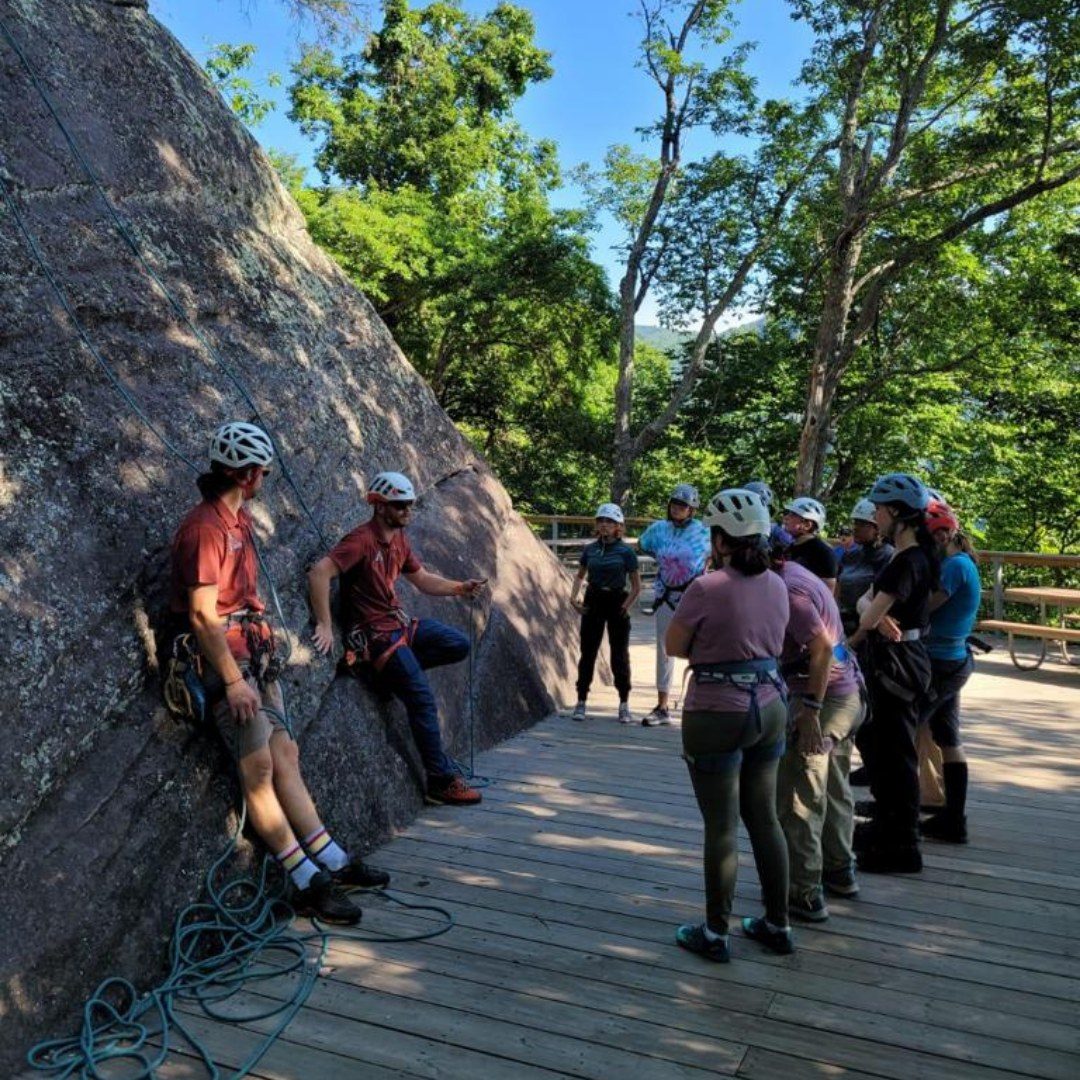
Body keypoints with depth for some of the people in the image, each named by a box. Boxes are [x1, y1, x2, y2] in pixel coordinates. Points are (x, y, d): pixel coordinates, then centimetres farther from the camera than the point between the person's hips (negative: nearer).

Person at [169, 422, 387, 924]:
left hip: (253, 652, 9)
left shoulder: (238, 517, 12)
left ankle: (334, 862, 13)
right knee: (259, 768, -7)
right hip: (223, 658, -9)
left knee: (285, 755, 9)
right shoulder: (204, 528, -18)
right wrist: (234, 682, -20)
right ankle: (309, 885, -3)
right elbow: (202, 616, -21)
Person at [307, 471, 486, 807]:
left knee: (458, 645, 2)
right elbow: (319, 573, -29)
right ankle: (442, 783, -3)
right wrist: (325, 626, -27)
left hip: (399, 623, 9)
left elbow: (423, 580, 17)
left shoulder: (399, 539, 9)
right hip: (374, 634, -9)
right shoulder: (362, 539, -19)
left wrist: (461, 588, 2)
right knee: (423, 700, -12)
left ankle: (397, 671, 5)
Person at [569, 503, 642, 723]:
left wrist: (626, 606, -13)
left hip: (617, 602, -3)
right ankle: (581, 702, 12)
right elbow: (580, 575, 17)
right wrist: (573, 597, 3)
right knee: (587, 653, 4)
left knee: (619, 655, 3)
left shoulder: (625, 551, -6)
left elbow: (636, 586, -3)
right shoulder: (590, 549, 4)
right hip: (593, 602, 3)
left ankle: (624, 705, 13)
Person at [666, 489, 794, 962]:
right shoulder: (776, 586, 2)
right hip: (769, 708, 6)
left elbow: (674, 647, -9)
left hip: (718, 715, -6)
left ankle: (715, 934, 19)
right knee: (764, 819, 18)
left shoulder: (707, 589, -19)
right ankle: (778, 925, 30)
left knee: (721, 826, 5)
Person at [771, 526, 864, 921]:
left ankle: (804, 895, 6)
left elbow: (821, 647, -26)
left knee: (798, 801, -1)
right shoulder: (797, 576, 11)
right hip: (847, 693, 10)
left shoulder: (788, 588, -19)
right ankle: (840, 872, 36)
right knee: (834, 790, 22)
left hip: (822, 698, -10)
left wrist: (810, 710, -26)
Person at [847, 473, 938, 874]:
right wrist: (878, 618, -17)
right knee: (876, 743, 21)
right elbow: (867, 601, 4)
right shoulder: (910, 556, 12)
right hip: (891, 660, 10)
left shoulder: (908, 561, -20)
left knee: (894, 751, -1)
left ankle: (901, 846, 11)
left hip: (898, 664, -10)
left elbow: (871, 617, -22)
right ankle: (887, 826, 36)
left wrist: (861, 630, -1)